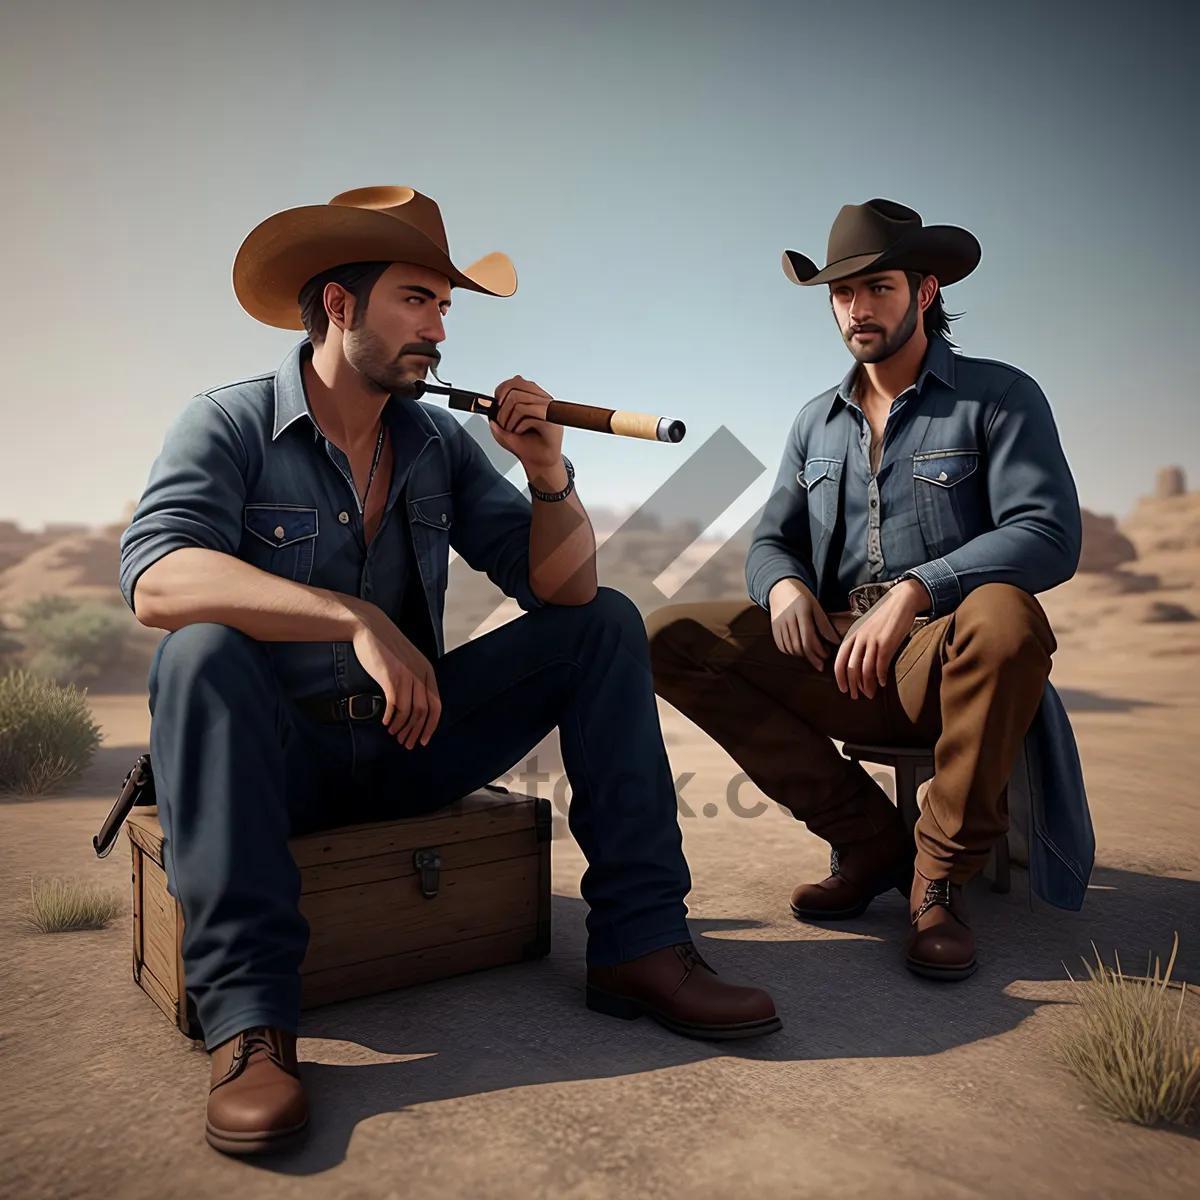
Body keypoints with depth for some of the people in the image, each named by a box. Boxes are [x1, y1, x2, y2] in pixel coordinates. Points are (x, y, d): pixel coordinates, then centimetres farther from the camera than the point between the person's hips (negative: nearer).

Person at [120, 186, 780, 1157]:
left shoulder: (439, 442, 5)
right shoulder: (228, 425, -7)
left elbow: (558, 585, 0)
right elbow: (158, 576, -27)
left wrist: (551, 478, -18)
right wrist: (356, 620, -35)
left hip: (408, 741, 4)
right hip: (276, 753, -4)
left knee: (605, 623, -7)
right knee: (204, 652, -34)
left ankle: (639, 945, -13)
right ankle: (249, 1017, -29)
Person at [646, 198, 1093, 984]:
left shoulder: (1000, 397, 2)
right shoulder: (817, 422, 17)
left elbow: (1049, 536, -12)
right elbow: (771, 541, 15)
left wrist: (914, 589, -26)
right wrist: (784, 583, -10)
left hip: (943, 665, -4)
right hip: (837, 662, 5)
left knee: (1005, 615, -39)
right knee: (670, 638, -15)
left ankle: (941, 873, -14)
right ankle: (870, 837, -8)